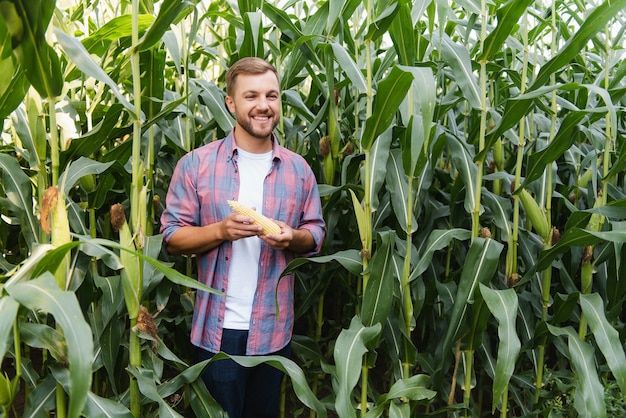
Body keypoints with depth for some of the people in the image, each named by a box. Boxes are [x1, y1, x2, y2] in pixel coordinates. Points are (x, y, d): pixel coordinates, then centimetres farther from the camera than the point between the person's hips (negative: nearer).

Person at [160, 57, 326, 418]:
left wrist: (292, 238, -16)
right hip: (218, 328, -2)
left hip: (274, 327, 2)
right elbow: (172, 235, -5)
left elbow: (316, 232, 7)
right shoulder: (196, 164, -6)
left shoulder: (298, 169, 1)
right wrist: (221, 230, -22)